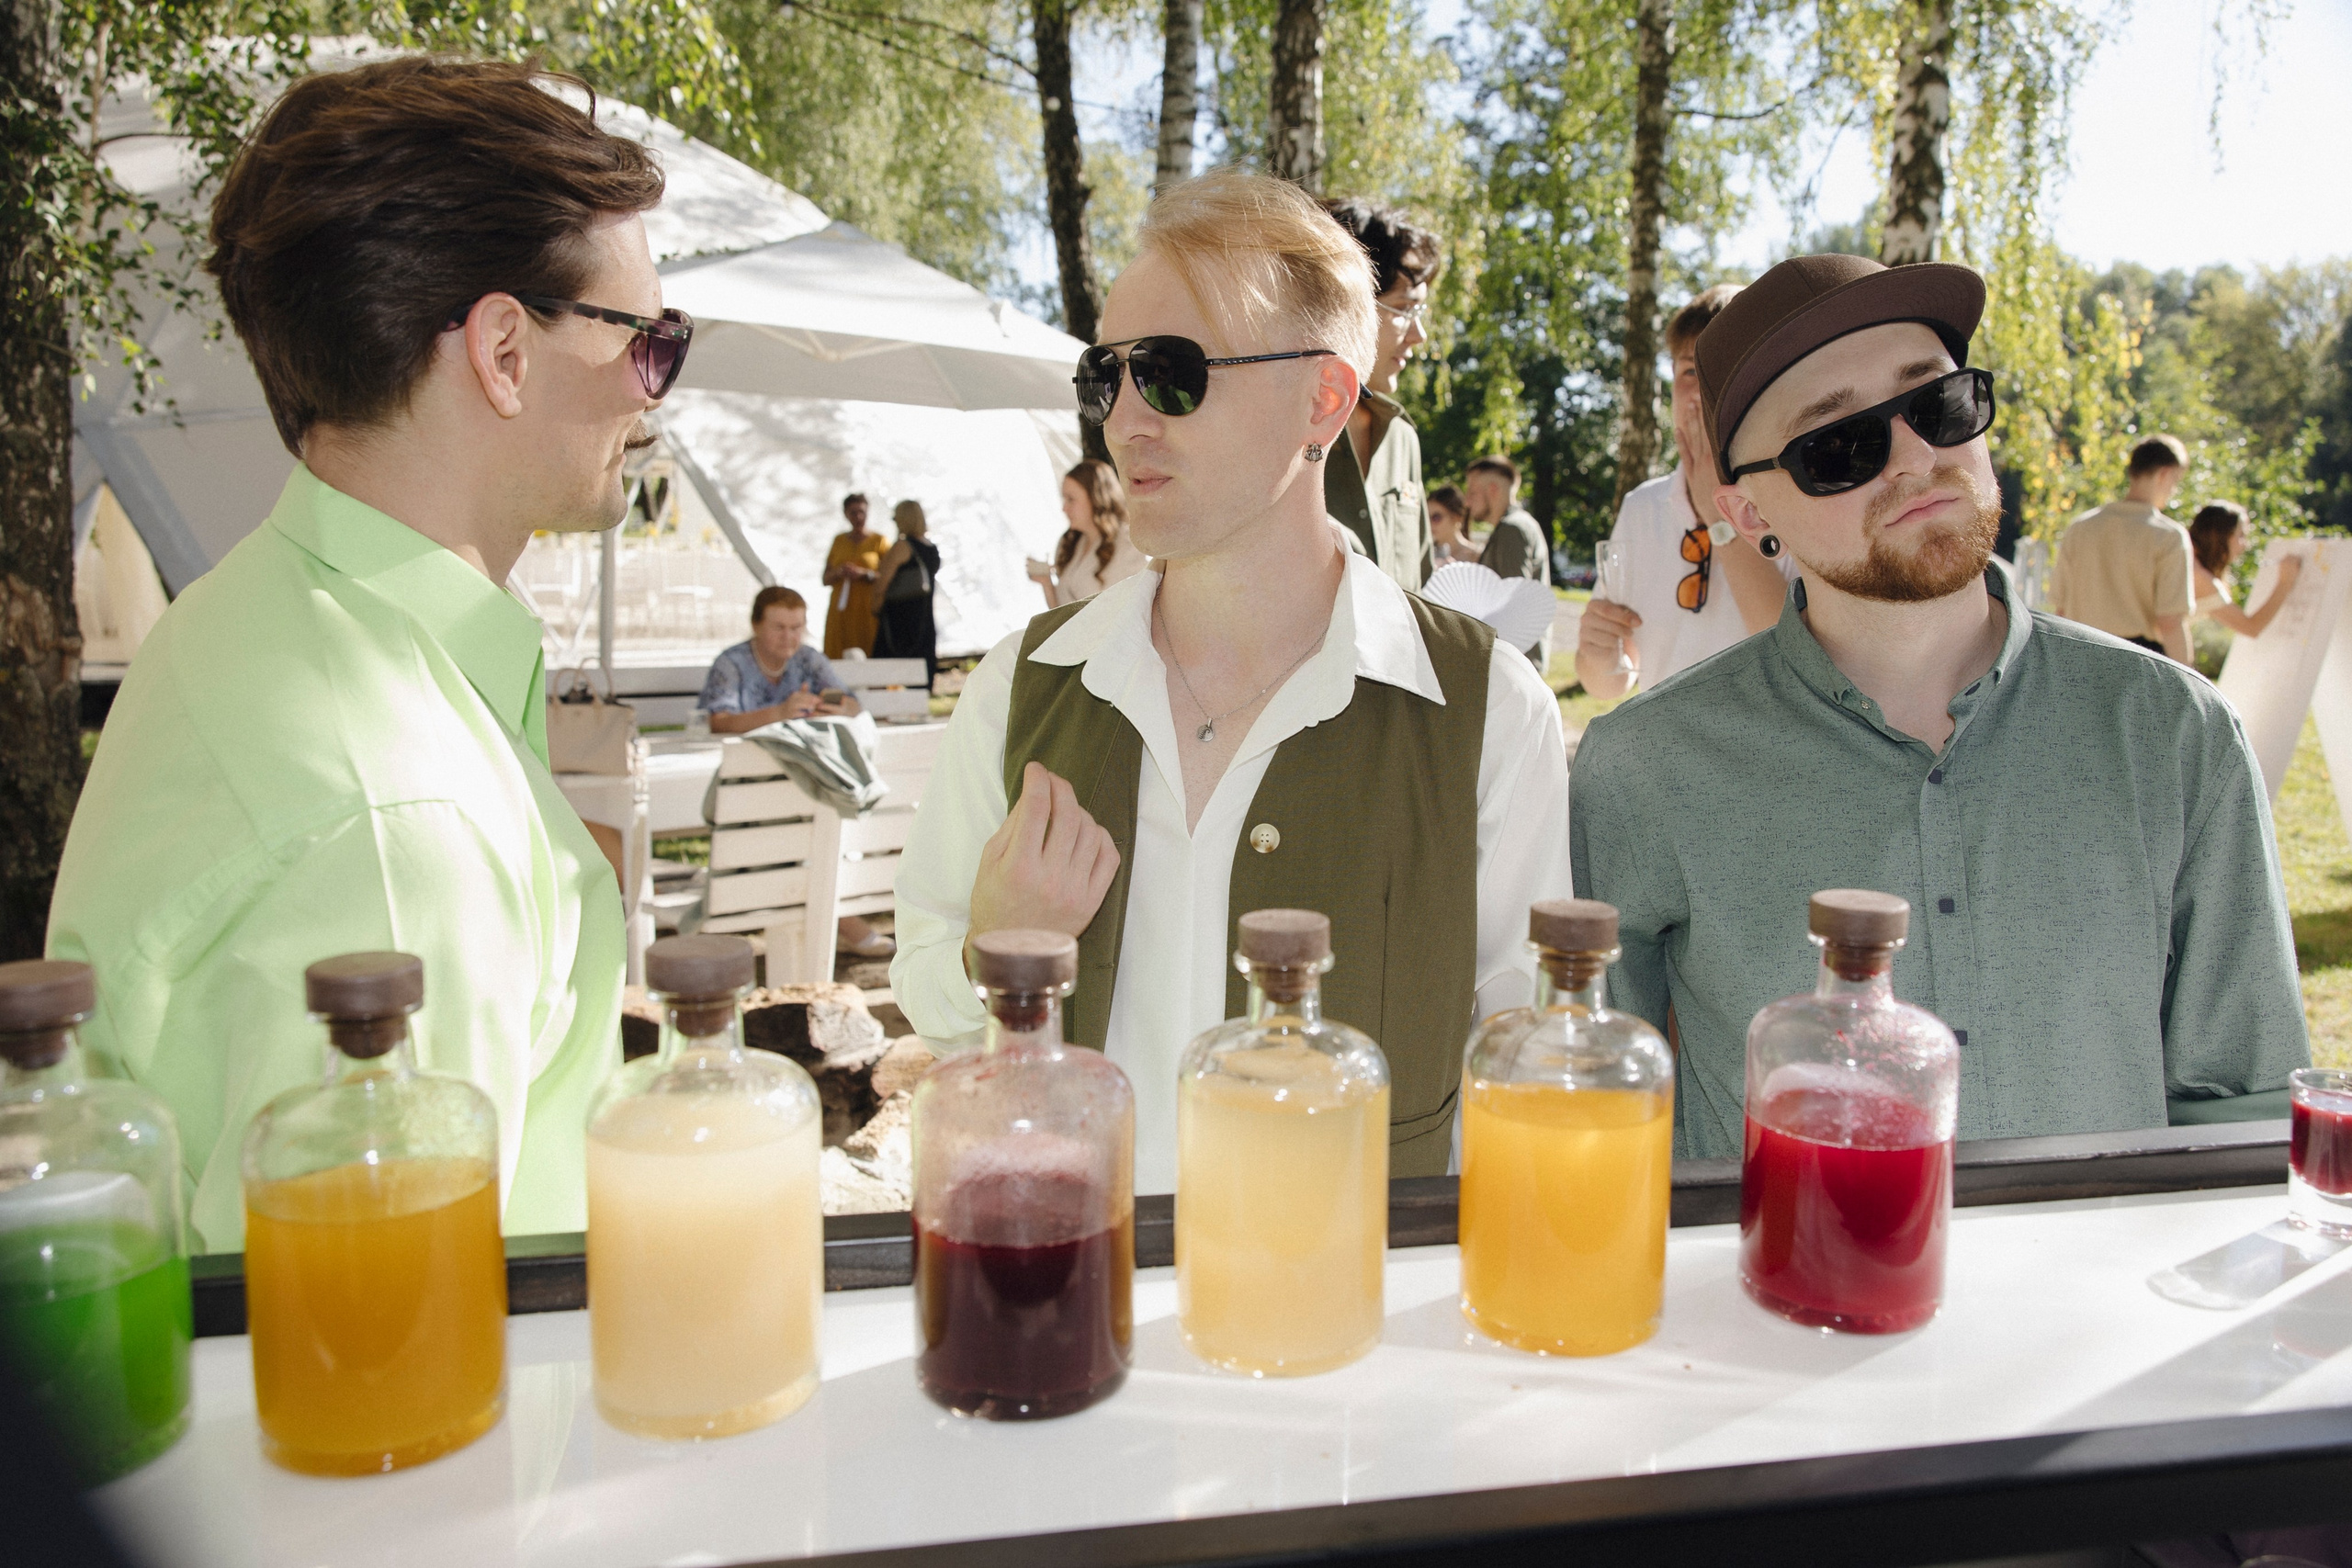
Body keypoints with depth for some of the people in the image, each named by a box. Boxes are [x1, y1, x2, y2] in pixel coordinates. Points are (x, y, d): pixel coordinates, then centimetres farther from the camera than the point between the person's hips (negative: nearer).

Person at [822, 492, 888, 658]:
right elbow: (826, 579, 14)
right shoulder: (839, 541, 14)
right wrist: (839, 573, -7)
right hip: (841, 611, 3)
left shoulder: (879, 541, 3)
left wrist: (863, 574, -17)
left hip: (867, 609, -3)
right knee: (839, 655, -5)